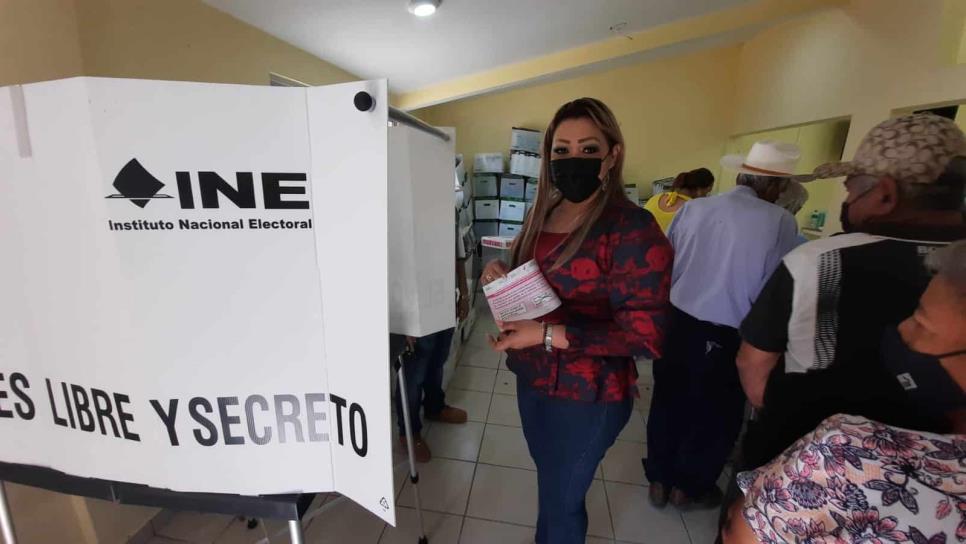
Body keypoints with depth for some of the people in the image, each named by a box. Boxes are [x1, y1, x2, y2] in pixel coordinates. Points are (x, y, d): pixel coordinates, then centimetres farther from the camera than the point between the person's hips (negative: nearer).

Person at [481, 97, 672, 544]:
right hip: (531, 377, 7)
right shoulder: (542, 214, 3)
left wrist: (548, 334, -28)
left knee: (562, 498, 16)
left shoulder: (632, 229, -21)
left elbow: (646, 336, -23)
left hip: (587, 395, -7)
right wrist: (500, 273, -7)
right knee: (548, 479, 28)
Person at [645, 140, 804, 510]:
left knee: (668, 403, 19)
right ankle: (689, 487, 39)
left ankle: (659, 480, 37)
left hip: (675, 321, 4)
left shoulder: (693, 208, -1)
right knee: (715, 413, 19)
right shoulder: (781, 223, -12)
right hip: (723, 337, -3)